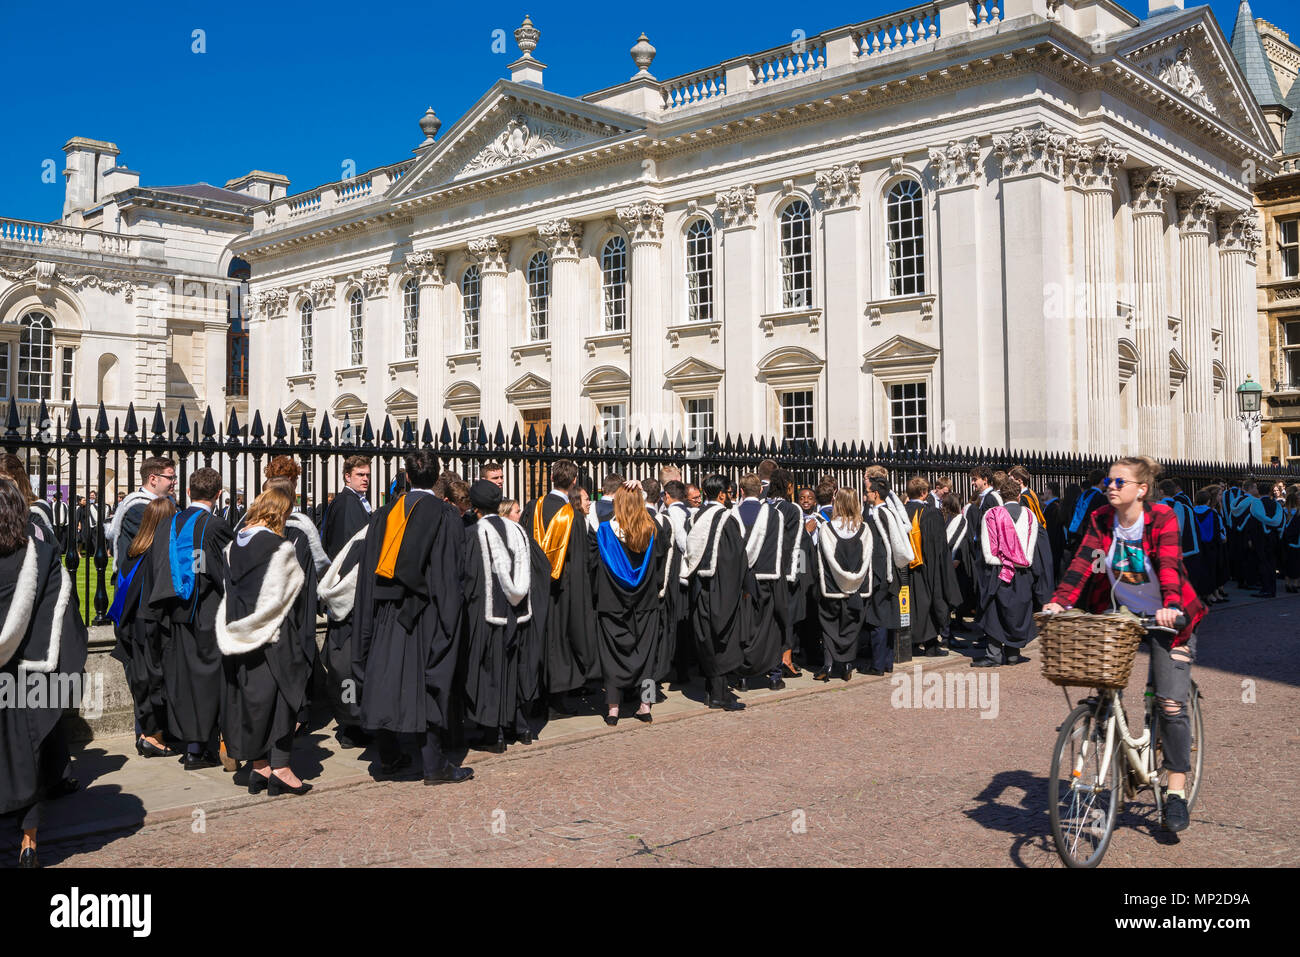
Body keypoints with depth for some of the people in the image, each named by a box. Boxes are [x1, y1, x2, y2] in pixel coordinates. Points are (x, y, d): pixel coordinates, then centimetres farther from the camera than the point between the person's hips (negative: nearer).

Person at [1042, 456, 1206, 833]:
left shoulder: (1162, 517, -14)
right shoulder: (1101, 520, -4)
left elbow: (1168, 565, -27)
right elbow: (1083, 562, -15)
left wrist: (1170, 605, -44)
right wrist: (1059, 601, -30)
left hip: (1166, 617, -4)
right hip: (1121, 613, 4)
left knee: (1171, 703, -10)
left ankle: (1176, 792, -1)